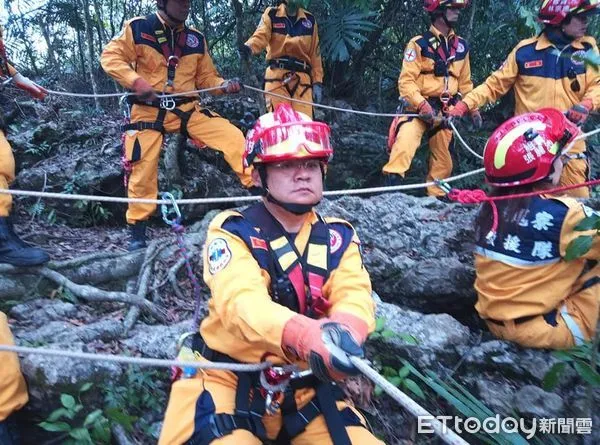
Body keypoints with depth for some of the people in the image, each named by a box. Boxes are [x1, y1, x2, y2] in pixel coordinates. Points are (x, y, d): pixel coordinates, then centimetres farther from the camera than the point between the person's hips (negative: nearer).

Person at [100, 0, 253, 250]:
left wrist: (224, 85, -8)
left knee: (234, 137, -12)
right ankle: (137, 232, 12)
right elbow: (110, 57, -5)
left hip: (187, 108, 3)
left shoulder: (196, 40, 10)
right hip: (149, 110, -3)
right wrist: (136, 81, -21)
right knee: (143, 171, -5)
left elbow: (206, 77, 13)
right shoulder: (137, 29, -2)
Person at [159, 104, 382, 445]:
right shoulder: (233, 232, -9)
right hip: (228, 380, -4)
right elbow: (240, 301, -27)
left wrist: (344, 331, -39)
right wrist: (308, 336, -47)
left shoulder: (338, 238, 3)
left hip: (305, 388, 4)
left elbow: (356, 297, -14)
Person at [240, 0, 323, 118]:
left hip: (302, 77, 2)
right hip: (277, 74, -2)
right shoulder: (271, 14, 9)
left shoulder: (310, 20, 16)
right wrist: (249, 47, -32)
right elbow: (261, 36, -10)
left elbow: (315, 54, 15)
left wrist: (317, 82, 7)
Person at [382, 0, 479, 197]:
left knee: (443, 159, 13)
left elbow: (465, 81, 17)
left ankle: (435, 196, 29)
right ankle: (391, 182, -24)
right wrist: (421, 105, -26)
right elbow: (406, 81, -15)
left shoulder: (461, 46, 8)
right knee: (404, 144, -30)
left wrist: (473, 108, 11)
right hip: (420, 109, -5)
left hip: (445, 112, 6)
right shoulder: (419, 44, -10)